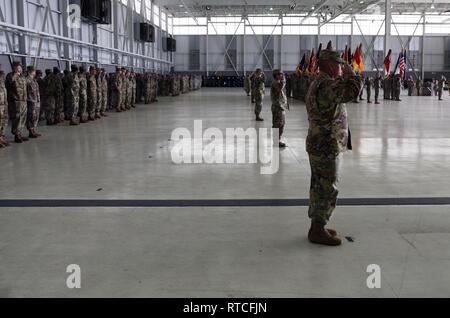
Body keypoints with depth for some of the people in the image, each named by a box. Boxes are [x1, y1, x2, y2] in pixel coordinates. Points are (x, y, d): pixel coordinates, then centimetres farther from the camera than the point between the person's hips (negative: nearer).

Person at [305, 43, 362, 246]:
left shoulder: (318, 83, 15)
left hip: (318, 145, 11)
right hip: (327, 147, -11)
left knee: (319, 188, 17)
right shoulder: (327, 85, -20)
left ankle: (317, 226, 27)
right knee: (327, 190, -3)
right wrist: (349, 73, -16)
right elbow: (352, 92, -31)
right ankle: (318, 231, 4)